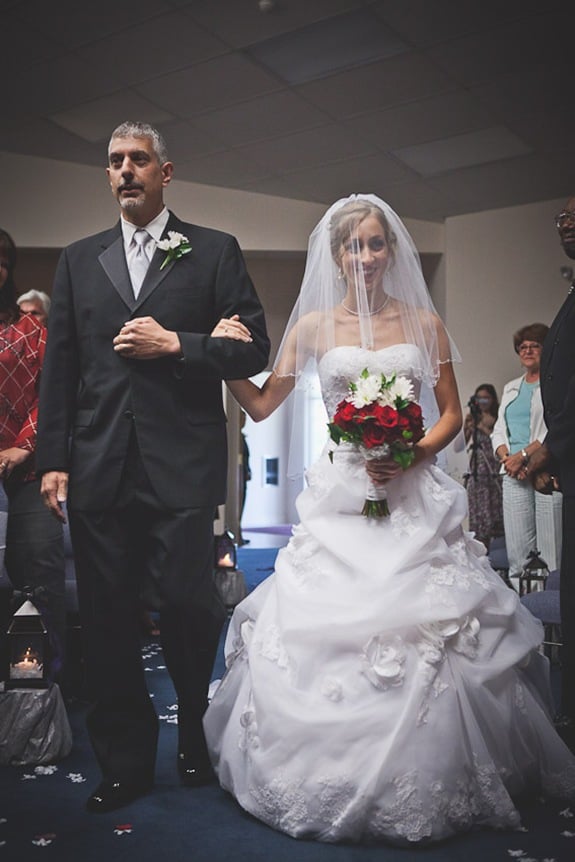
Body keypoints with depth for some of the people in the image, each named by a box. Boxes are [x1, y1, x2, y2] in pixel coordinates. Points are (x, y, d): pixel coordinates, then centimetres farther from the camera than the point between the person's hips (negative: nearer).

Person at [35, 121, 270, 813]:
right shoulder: (78, 260, 16)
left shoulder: (214, 252, 8)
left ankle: (199, 746, 25)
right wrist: (53, 460, 4)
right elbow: (58, 369, 12)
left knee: (189, 611, 0)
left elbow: (253, 349, 2)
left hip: (181, 469, -3)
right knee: (107, 623, 7)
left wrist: (174, 343, -10)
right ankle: (124, 763, 23)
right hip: (99, 471, 3)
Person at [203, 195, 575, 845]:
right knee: (323, 630, -2)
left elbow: (452, 412, 9)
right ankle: (332, 780, 19)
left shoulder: (423, 322, 7)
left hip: (413, 496, 0)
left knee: (426, 634, -3)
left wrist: (415, 453, -10)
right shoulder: (313, 325, 7)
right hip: (340, 496, 1)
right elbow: (262, 405, 8)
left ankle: (426, 786, 18)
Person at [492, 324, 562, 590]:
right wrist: (507, 457, -2)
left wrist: (523, 455, -13)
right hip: (514, 474, 5)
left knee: (551, 544, -7)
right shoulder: (511, 388, 22)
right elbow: (498, 431, 18)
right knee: (517, 547, 3)